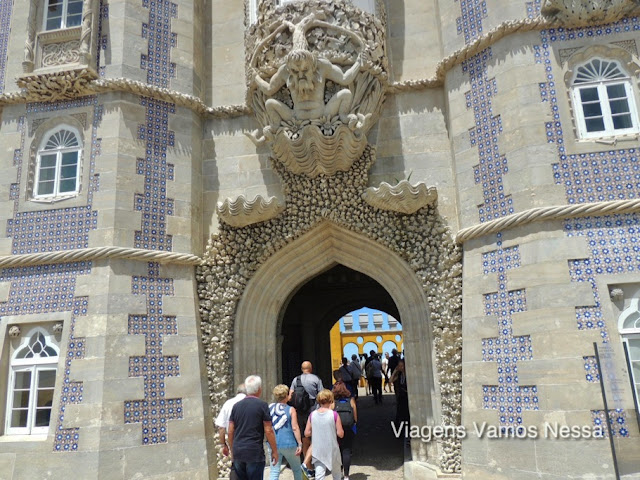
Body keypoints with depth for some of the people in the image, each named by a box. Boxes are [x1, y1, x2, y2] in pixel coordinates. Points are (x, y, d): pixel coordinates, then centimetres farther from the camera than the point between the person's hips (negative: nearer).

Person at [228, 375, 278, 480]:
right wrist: (274, 451, 1)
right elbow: (268, 431, -8)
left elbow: (230, 431, 9)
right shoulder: (262, 405, -7)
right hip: (255, 452, -5)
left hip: (238, 453, 5)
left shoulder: (236, 406, 7)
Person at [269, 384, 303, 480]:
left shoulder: (270, 408, 2)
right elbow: (295, 428, -11)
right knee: (297, 470, 17)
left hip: (273, 444, 3)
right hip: (289, 444, -2)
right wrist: (300, 444, -10)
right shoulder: (291, 410, -6)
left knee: (274, 472, 6)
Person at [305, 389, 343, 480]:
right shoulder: (334, 414, -12)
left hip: (317, 451, 1)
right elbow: (340, 434, -9)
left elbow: (306, 433, 0)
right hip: (332, 450, -1)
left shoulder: (312, 415, -4)